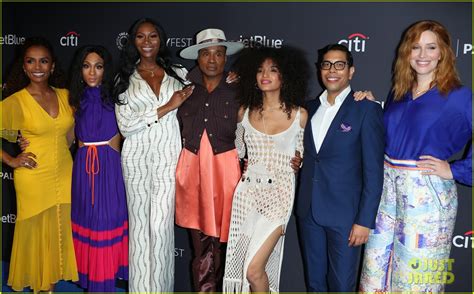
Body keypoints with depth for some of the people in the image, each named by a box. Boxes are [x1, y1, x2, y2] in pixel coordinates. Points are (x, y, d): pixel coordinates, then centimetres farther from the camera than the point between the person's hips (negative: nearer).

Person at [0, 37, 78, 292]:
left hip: (64, 175, 4)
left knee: (60, 231, 12)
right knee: (36, 232, 9)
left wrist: (61, 151, 7)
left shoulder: (64, 95, 3)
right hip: (34, 179, -4)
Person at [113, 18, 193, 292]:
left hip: (169, 156, -1)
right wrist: (166, 108, -10)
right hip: (137, 157, 1)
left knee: (161, 224, -7)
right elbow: (125, 124, -4)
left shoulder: (178, 74, 10)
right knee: (139, 223, 7)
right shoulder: (125, 79, 7)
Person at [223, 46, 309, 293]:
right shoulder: (245, 112, 5)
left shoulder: (299, 115, -3)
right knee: (239, 264, 10)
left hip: (278, 195, -3)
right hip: (247, 193, 4)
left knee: (254, 270, -9)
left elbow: (302, 157, 8)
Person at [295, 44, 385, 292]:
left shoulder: (366, 109, -8)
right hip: (308, 211, 5)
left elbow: (373, 171, -11)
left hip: (344, 214, -5)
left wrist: (364, 220, -14)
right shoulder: (310, 107, 9)